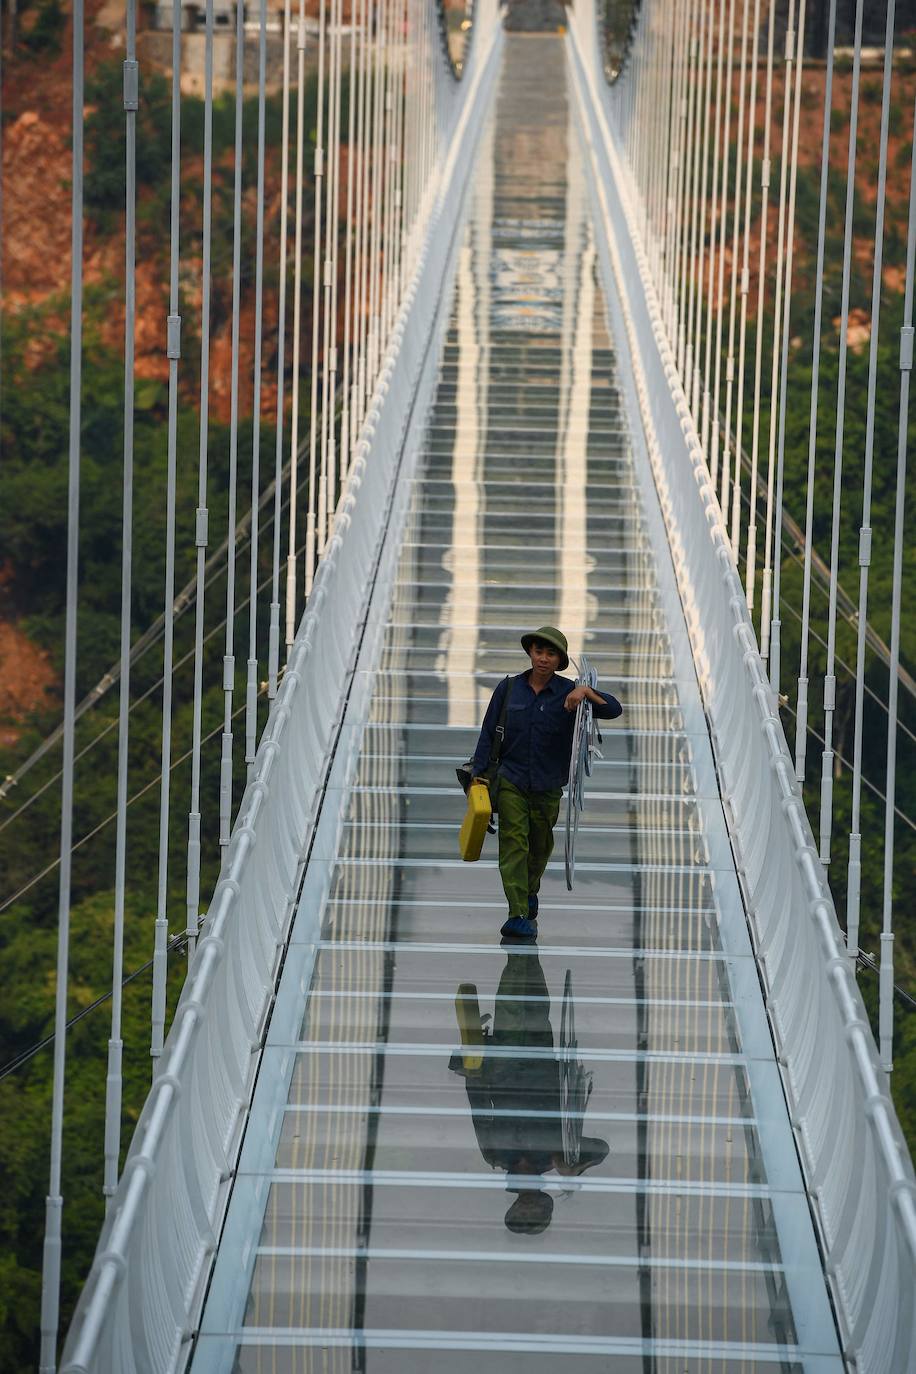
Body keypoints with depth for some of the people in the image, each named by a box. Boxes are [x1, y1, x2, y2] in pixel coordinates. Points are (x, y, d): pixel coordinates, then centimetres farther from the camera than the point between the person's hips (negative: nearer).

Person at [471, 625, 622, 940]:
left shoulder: (567, 692, -4)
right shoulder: (509, 688, -1)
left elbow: (614, 710, -13)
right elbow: (488, 734, 5)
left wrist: (586, 691, -30)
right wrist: (478, 776, -1)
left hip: (548, 785, 1)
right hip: (510, 780, -1)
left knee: (540, 846, 15)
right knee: (514, 842, -14)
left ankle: (530, 893, 45)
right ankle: (518, 915, -20)